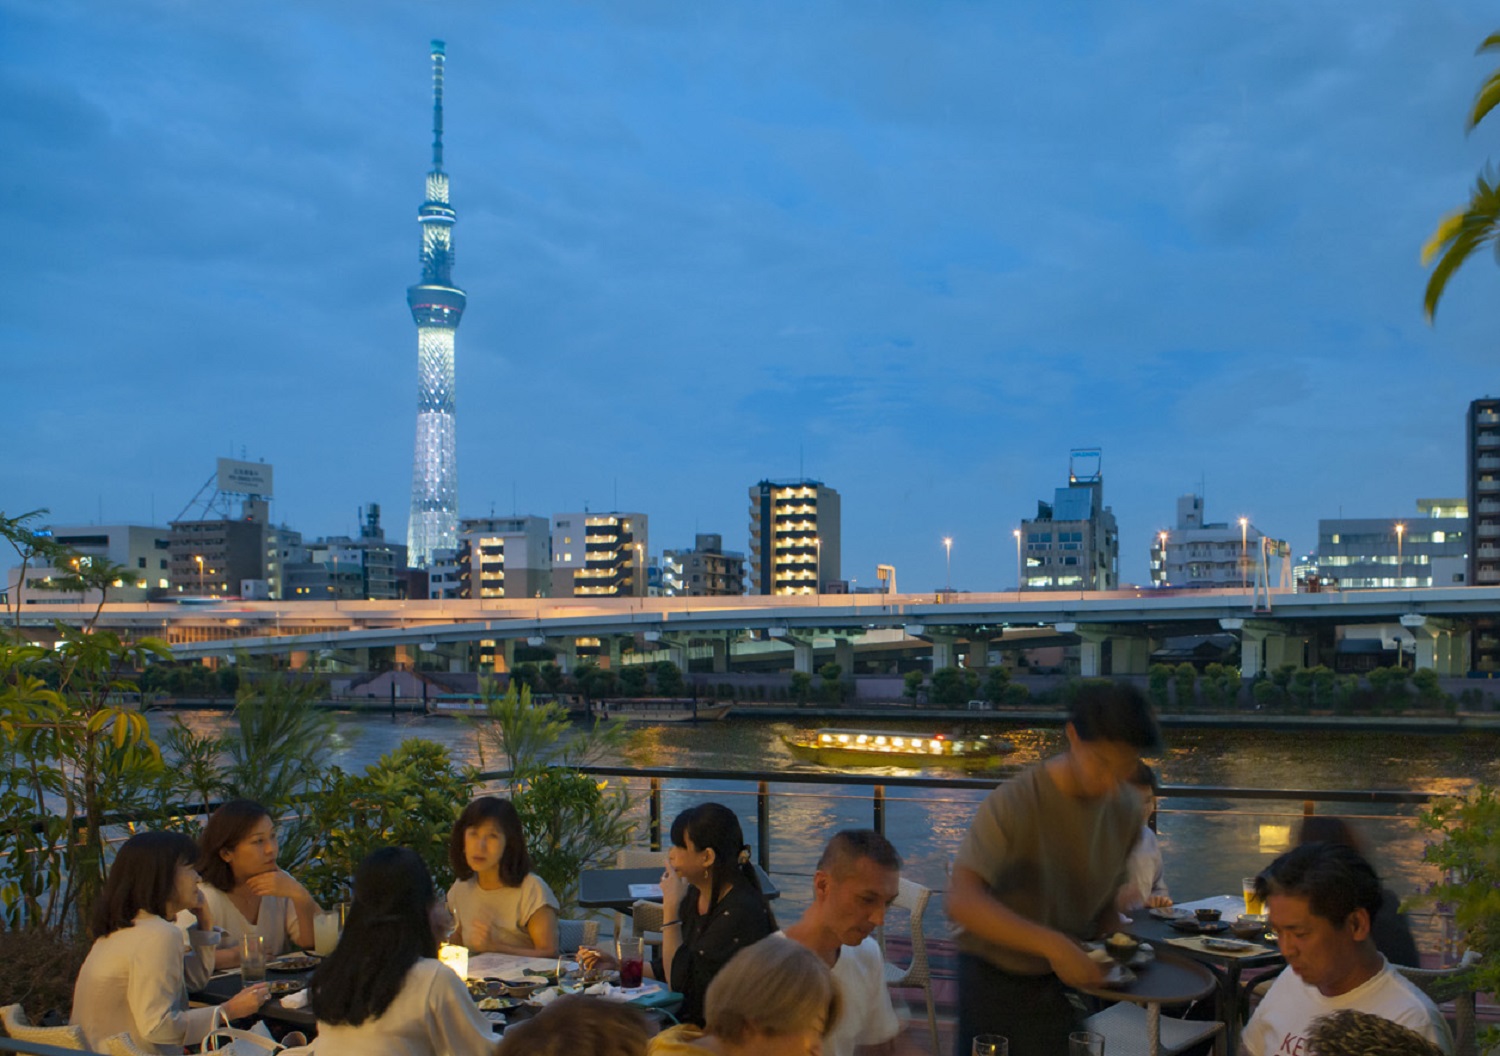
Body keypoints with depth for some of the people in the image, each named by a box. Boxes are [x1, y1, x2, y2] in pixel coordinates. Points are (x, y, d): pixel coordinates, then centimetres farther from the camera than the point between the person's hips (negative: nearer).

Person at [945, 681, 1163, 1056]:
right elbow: (962, 901, -38)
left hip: (1067, 973, 5)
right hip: (996, 972, -4)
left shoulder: (1126, 809, -7)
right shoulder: (1014, 803, -26)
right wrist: (1052, 945, -45)